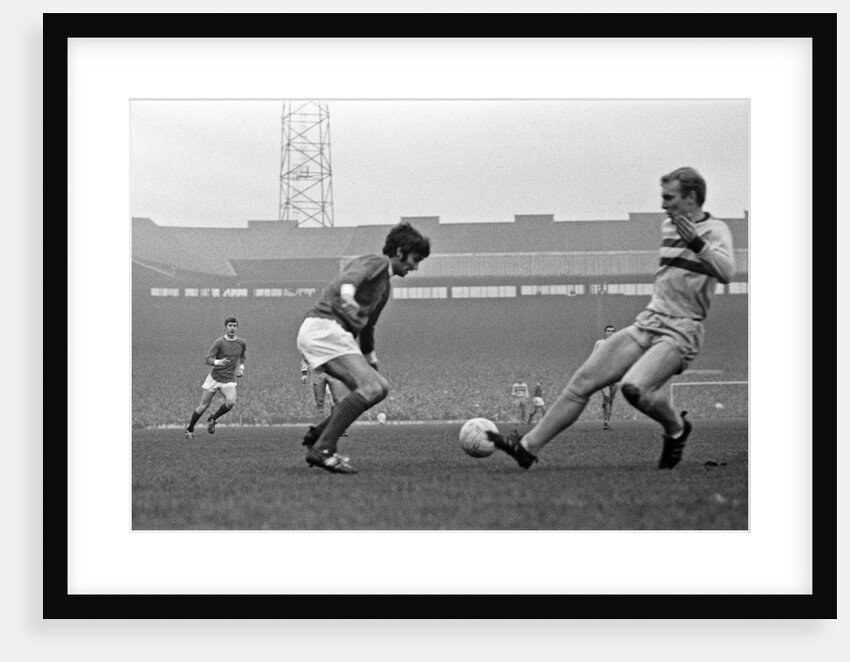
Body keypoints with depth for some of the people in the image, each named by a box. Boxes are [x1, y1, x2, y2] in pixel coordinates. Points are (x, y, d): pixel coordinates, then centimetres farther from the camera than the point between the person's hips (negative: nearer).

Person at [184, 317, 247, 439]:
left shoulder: (242, 343, 1)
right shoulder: (219, 342, -12)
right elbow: (207, 359, -16)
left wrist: (241, 367, 10)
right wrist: (218, 362, -35)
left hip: (229, 380, 2)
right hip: (214, 378, -2)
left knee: (231, 402, -24)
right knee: (203, 406, 1)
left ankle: (212, 420, 1)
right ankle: (189, 429, 23)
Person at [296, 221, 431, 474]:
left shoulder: (385, 287, 27)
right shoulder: (376, 262, -3)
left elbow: (367, 328, 37)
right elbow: (350, 277, -26)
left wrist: (372, 363, 39)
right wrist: (347, 294, -46)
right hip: (324, 327, -10)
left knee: (379, 387, 6)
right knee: (370, 387, -20)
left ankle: (317, 436, 6)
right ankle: (322, 450, -22)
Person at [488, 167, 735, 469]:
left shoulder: (715, 230, -8)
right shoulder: (668, 226, 15)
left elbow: (727, 272, -27)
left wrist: (697, 243, -36)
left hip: (679, 333, -7)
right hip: (647, 323, 7)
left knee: (633, 387, -31)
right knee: (583, 381, 0)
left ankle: (676, 429, -1)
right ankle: (528, 447, 7)